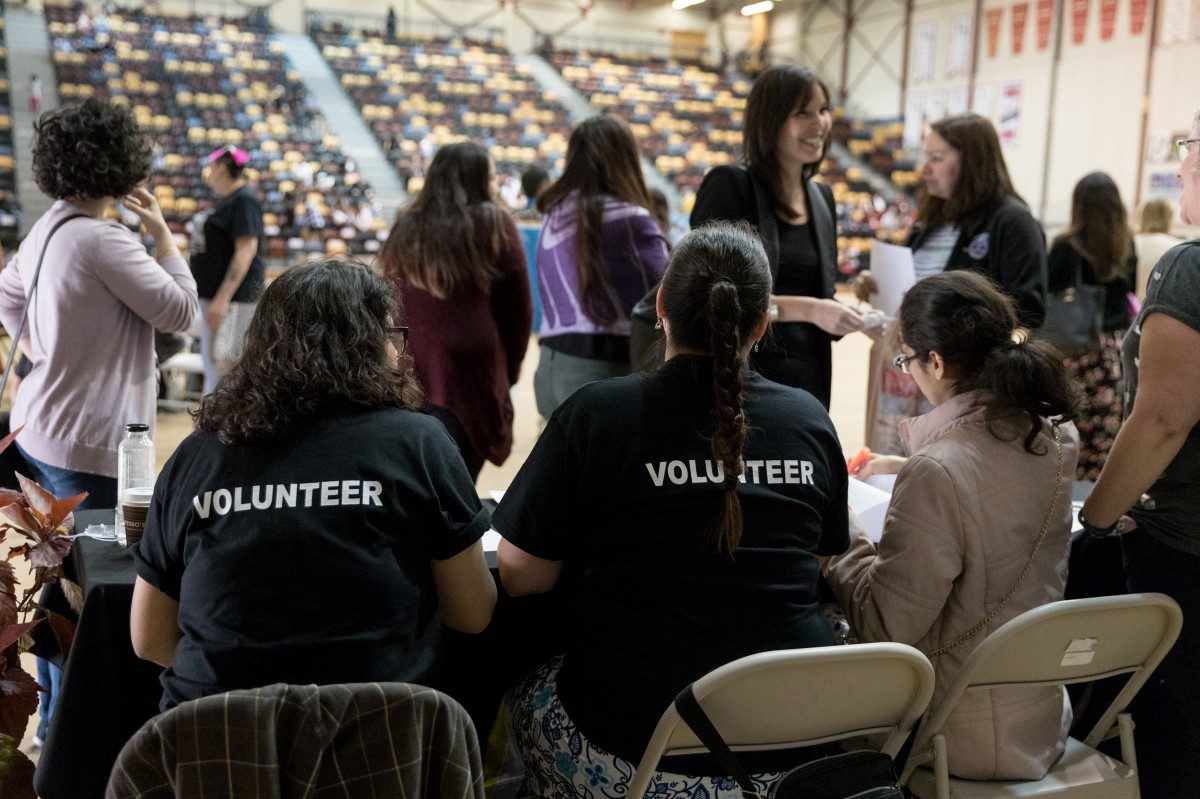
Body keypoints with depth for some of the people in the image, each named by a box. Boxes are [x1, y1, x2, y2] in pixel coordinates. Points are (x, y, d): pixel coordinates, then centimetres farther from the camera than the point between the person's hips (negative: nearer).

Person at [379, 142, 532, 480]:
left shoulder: (405, 227, 8)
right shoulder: (495, 225, -3)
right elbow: (519, 310, -1)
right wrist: (508, 371, 12)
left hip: (405, 377, 4)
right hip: (470, 380, -4)